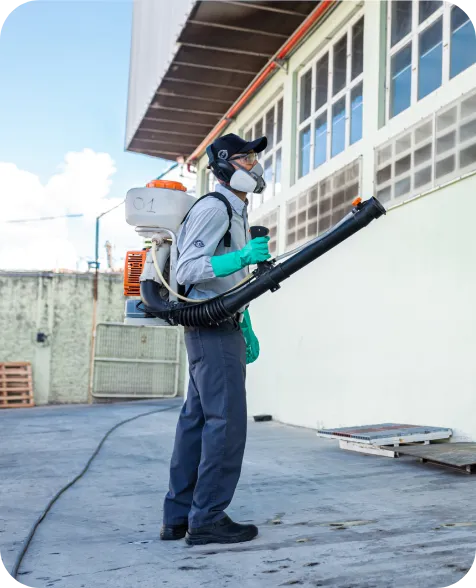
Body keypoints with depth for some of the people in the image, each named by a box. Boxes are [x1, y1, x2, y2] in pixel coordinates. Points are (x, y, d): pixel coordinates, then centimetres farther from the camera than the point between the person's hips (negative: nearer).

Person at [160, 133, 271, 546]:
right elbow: (187, 270, -19)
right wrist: (243, 256, -29)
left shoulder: (237, 212, 22)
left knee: (198, 420, 9)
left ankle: (179, 517, 14)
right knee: (226, 421, -9)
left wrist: (247, 330, 22)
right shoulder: (213, 208, -10)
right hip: (212, 329, -10)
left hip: (223, 328, 10)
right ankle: (208, 519, -2)